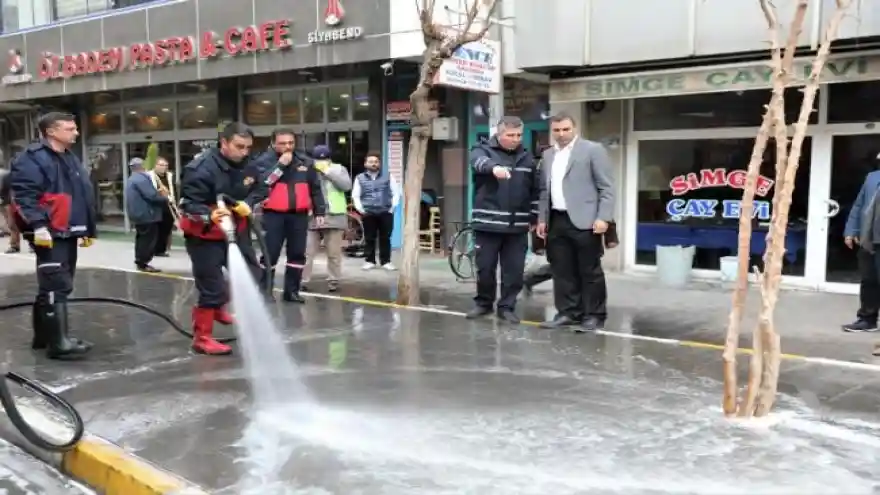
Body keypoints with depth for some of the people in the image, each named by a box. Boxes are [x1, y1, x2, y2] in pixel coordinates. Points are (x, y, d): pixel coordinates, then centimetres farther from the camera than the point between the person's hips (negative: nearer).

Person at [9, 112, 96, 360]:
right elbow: (24, 194, -19)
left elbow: (84, 197, 24)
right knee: (56, 286, -11)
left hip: (68, 233, 10)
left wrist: (88, 229, 23)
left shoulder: (71, 159, 20)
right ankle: (58, 343, -9)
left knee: (56, 285, 16)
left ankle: (44, 335, 27)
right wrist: (38, 225, -28)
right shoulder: (32, 158, -9)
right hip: (49, 234, -10)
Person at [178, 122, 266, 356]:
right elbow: (188, 204, -26)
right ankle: (202, 338, 10)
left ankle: (219, 307, 41)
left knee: (252, 274, 17)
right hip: (205, 236, -7)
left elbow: (259, 190, 6)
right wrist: (210, 216, -45)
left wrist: (248, 203, -15)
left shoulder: (248, 165, -6)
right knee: (211, 287, -6)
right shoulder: (201, 169, -25)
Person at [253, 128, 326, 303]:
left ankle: (291, 291, 20)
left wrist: (319, 212, 9)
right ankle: (265, 292, 8)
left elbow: (315, 188, 13)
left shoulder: (305, 161, 7)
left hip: (299, 214, 4)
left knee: (297, 254, 9)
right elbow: (261, 183, -19)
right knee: (270, 255, -2)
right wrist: (280, 165, -18)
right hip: (274, 214, -4)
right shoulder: (264, 161, -3)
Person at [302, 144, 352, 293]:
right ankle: (302, 280, 6)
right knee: (307, 252, 0)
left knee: (334, 253, 6)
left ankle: (333, 280, 16)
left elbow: (347, 185, -11)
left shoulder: (338, 169, 7)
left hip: (334, 217, -1)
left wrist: (328, 171, -12)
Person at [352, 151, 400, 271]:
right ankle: (369, 261, 11)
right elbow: (355, 195, 10)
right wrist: (360, 208, -2)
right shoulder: (360, 178, 9)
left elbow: (396, 192, 7)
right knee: (369, 238, 3)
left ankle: (386, 261, 9)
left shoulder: (388, 177, 8)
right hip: (368, 213, 0)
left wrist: (392, 207, -3)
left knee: (385, 238, 3)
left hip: (385, 212, 0)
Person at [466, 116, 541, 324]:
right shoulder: (483, 150, -1)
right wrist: (494, 167, -48)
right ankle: (484, 303, 24)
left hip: (517, 226, 3)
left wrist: (534, 218, 12)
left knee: (514, 270, 4)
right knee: (485, 267, 5)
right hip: (488, 223, -2)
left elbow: (535, 191, 16)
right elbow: (480, 162, -26)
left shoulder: (527, 157, 10)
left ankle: (506, 307, 17)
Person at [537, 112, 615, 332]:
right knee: (562, 271, 8)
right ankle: (568, 313, 17)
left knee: (590, 271, 0)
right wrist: (542, 219, 12)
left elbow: (607, 187, -6)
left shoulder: (593, 150, -2)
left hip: (584, 221, -6)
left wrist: (603, 217, -14)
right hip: (557, 221, 6)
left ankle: (594, 315, 9)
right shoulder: (548, 155, 16)